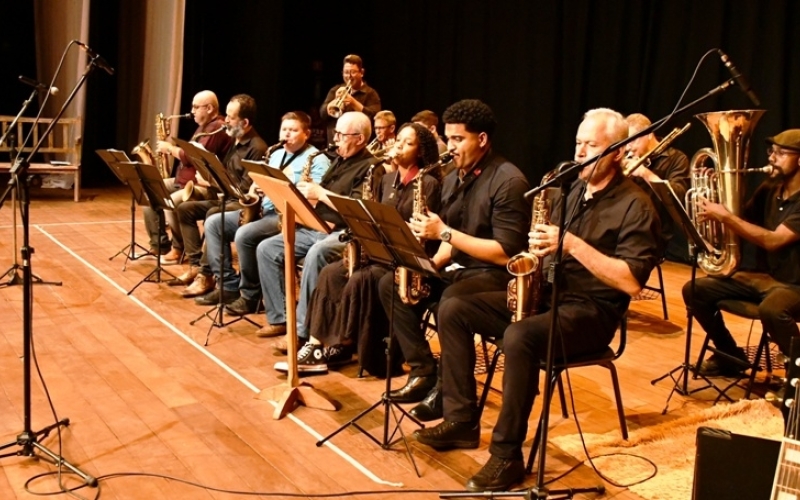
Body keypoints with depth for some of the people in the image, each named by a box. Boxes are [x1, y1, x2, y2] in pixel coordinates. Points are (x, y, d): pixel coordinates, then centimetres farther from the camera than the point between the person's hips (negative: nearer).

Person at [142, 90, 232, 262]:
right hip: (183, 180, 12)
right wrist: (172, 148, 5)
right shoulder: (204, 126, 19)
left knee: (170, 204, -31)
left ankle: (179, 249, -9)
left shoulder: (218, 129, -17)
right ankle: (159, 245, 7)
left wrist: (170, 148, -10)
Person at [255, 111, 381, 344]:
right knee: (266, 248, -3)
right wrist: (308, 197, 1)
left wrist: (320, 194, -16)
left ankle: (303, 330, -30)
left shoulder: (370, 167, -9)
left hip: (345, 234, -9)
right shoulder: (339, 161, 20)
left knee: (315, 254, -39)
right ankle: (279, 318, 0)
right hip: (315, 228, 10)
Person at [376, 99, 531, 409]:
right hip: (458, 267, 9)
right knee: (391, 284, -3)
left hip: (495, 275, -9)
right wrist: (431, 265, -4)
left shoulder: (508, 181, -16)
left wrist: (444, 232, -23)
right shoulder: (453, 179, 11)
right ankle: (424, 371, -2)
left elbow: (506, 253, -23)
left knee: (450, 303, -36)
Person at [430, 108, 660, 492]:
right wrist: (534, 257, -4)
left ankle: (507, 454, -23)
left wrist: (573, 244, -25)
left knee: (519, 337, -37)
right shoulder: (571, 190, 13)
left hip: (591, 310, -8)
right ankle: (461, 420, 1)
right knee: (453, 310, -4)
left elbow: (632, 281, -21)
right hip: (543, 293, 8)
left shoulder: (634, 205, -11)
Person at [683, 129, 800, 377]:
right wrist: (715, 210, -8)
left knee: (771, 310, -40)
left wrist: (724, 216, -27)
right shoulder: (769, 189, 6)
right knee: (695, 290, -3)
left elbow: (774, 240, -27)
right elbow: (743, 223, 11)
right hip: (762, 275, 8)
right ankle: (730, 356, 14)